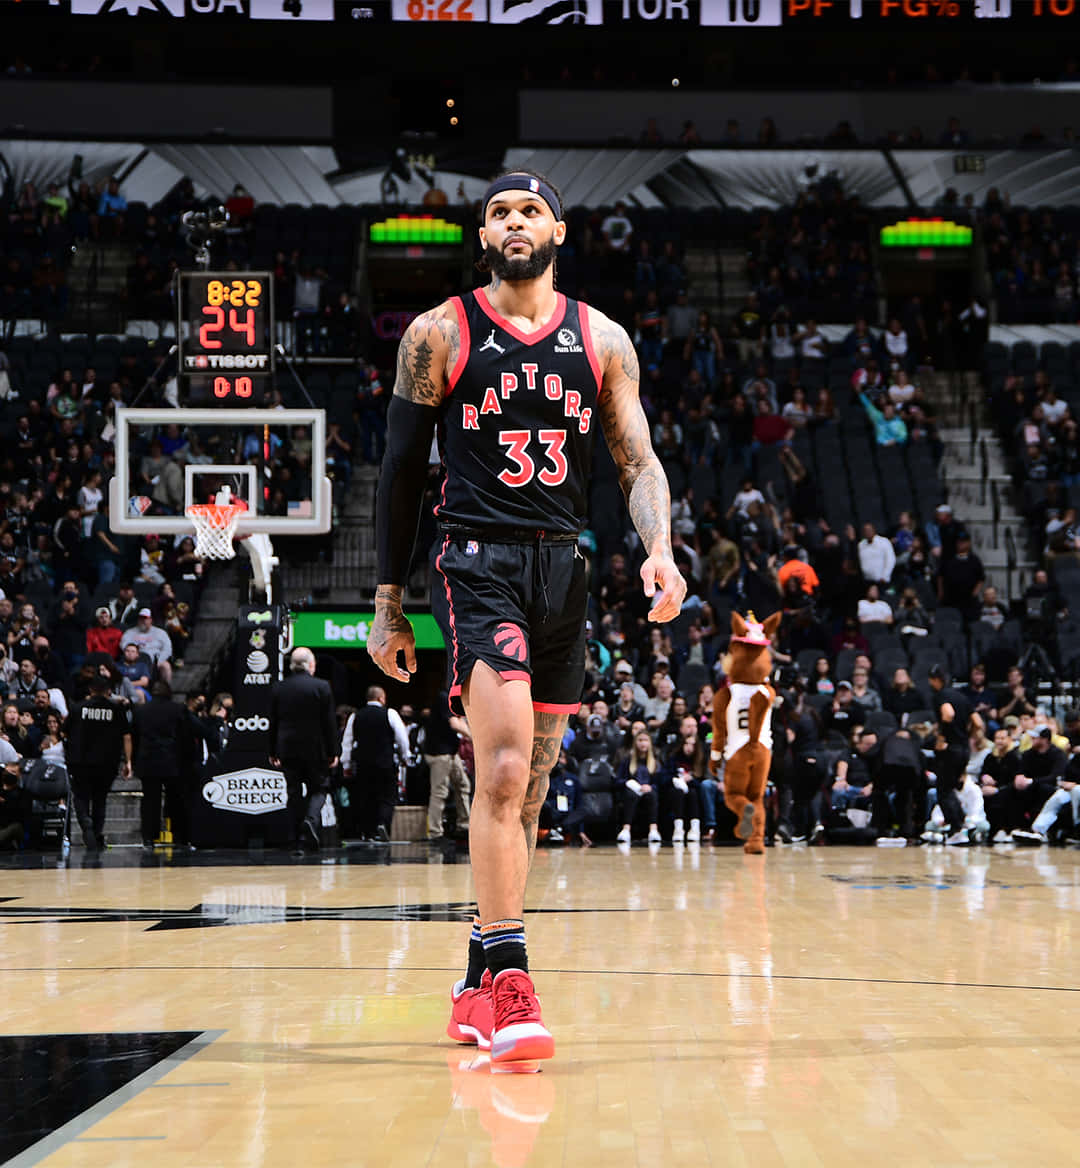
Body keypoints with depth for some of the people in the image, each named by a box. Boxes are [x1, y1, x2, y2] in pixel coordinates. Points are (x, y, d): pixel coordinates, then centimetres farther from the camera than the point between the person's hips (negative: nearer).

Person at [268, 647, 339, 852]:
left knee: (294, 793, 8)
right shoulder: (321, 687, -7)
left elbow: (273, 723, 6)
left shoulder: (279, 689, 2)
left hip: (288, 750, 3)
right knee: (319, 788, 9)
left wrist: (273, 752, 14)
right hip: (316, 750, -3)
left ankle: (298, 839, 6)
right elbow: (329, 723, -7)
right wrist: (333, 752, -1)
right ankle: (311, 820, -19)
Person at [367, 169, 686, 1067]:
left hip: (564, 569, 4)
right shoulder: (440, 335, 2)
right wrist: (389, 605, 3)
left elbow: (639, 460, 7)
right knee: (505, 769, -21)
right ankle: (510, 984, -22)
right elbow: (402, 472, 5)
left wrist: (660, 547, -14)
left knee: (526, 789, 9)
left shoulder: (602, 341, 10)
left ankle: (478, 983, 22)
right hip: (478, 562, -4)